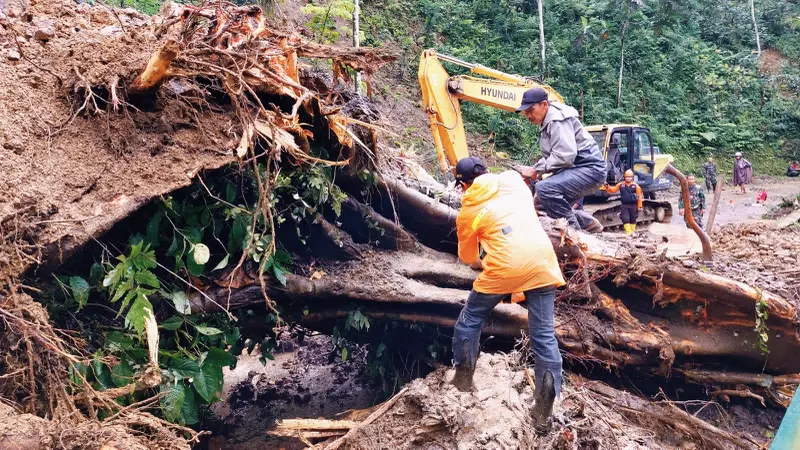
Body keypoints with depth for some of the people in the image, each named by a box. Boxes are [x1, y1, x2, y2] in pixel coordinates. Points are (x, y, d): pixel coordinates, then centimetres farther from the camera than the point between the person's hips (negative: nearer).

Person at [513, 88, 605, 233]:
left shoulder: (557, 120, -18)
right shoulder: (547, 122, 15)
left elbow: (565, 156, -29)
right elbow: (550, 156, 17)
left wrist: (535, 170, -23)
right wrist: (532, 171, 1)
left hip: (590, 168, -11)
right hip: (575, 169, 11)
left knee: (545, 188, -30)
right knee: (542, 201, 15)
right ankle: (587, 222, 21)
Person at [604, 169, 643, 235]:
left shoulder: (635, 186, -5)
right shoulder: (621, 185, 1)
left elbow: (639, 196, -3)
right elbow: (613, 190, 8)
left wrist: (639, 206, -5)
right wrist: (608, 187, -12)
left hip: (633, 205, -1)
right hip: (625, 205, 1)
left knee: (633, 220, 11)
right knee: (625, 219, -7)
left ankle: (632, 231, 24)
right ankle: (628, 232, -6)